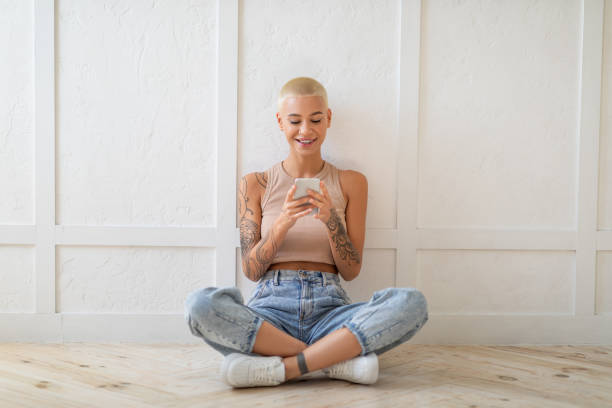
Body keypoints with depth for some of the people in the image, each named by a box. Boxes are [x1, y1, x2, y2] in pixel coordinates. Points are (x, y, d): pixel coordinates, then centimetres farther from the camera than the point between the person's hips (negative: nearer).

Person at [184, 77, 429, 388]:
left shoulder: (350, 183, 10)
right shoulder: (255, 184, 9)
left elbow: (351, 271, 7)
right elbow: (251, 270, 4)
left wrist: (331, 220, -11)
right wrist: (282, 224, -14)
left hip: (329, 309, 1)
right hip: (271, 308, 0)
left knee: (412, 302, -28)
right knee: (200, 304, -32)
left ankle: (282, 368, -26)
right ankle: (339, 360, -24)